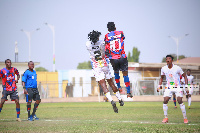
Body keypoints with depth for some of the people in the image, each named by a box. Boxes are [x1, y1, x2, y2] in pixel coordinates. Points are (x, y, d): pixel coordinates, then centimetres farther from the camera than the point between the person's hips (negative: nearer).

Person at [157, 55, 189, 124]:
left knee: (180, 101, -15)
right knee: (165, 101, -10)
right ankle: (166, 118, 3)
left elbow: (184, 76, -2)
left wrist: (186, 85, -10)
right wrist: (159, 85, 6)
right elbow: (162, 77, 17)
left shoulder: (177, 68, -12)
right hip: (168, 87, 3)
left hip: (177, 87, -3)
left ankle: (185, 118, -5)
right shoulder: (164, 69, -2)